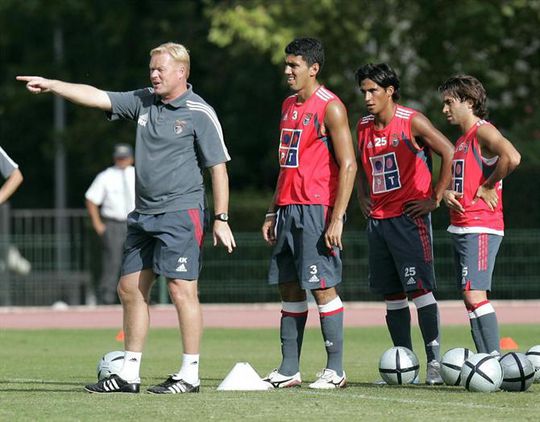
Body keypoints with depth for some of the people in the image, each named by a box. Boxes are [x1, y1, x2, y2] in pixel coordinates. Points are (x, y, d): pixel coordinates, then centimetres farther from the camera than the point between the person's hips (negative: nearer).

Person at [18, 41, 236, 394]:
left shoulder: (200, 113, -7)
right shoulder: (144, 102, 11)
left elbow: (218, 167, -7)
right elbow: (97, 97, 10)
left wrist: (221, 219, -11)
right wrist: (51, 85, 1)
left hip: (181, 213, -8)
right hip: (143, 215, 8)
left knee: (181, 288, -10)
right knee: (131, 288, 8)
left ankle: (190, 375, -5)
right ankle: (129, 375, 14)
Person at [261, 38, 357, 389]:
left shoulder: (330, 107, -9)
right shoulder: (288, 106, 17)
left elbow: (348, 165, -13)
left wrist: (336, 219, -19)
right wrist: (273, 212, 18)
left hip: (317, 209, -8)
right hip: (288, 208, 8)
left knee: (322, 287, -7)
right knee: (289, 289, 7)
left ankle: (336, 370, -1)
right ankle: (289, 370, 11)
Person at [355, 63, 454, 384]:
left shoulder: (412, 122, -9)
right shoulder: (364, 127, 11)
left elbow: (450, 153, -12)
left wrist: (436, 199, -12)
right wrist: (363, 197, 12)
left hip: (409, 217, -7)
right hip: (378, 219, 7)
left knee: (420, 289, -11)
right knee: (392, 294, 6)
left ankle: (434, 361, -10)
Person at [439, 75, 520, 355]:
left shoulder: (483, 132, -10)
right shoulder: (462, 139, 19)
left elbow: (512, 158, -28)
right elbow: (455, 179, 27)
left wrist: (487, 187, -16)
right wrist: (447, 193, 4)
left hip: (481, 229, -10)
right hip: (460, 227, 10)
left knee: (475, 296, -16)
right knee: (470, 300, 8)